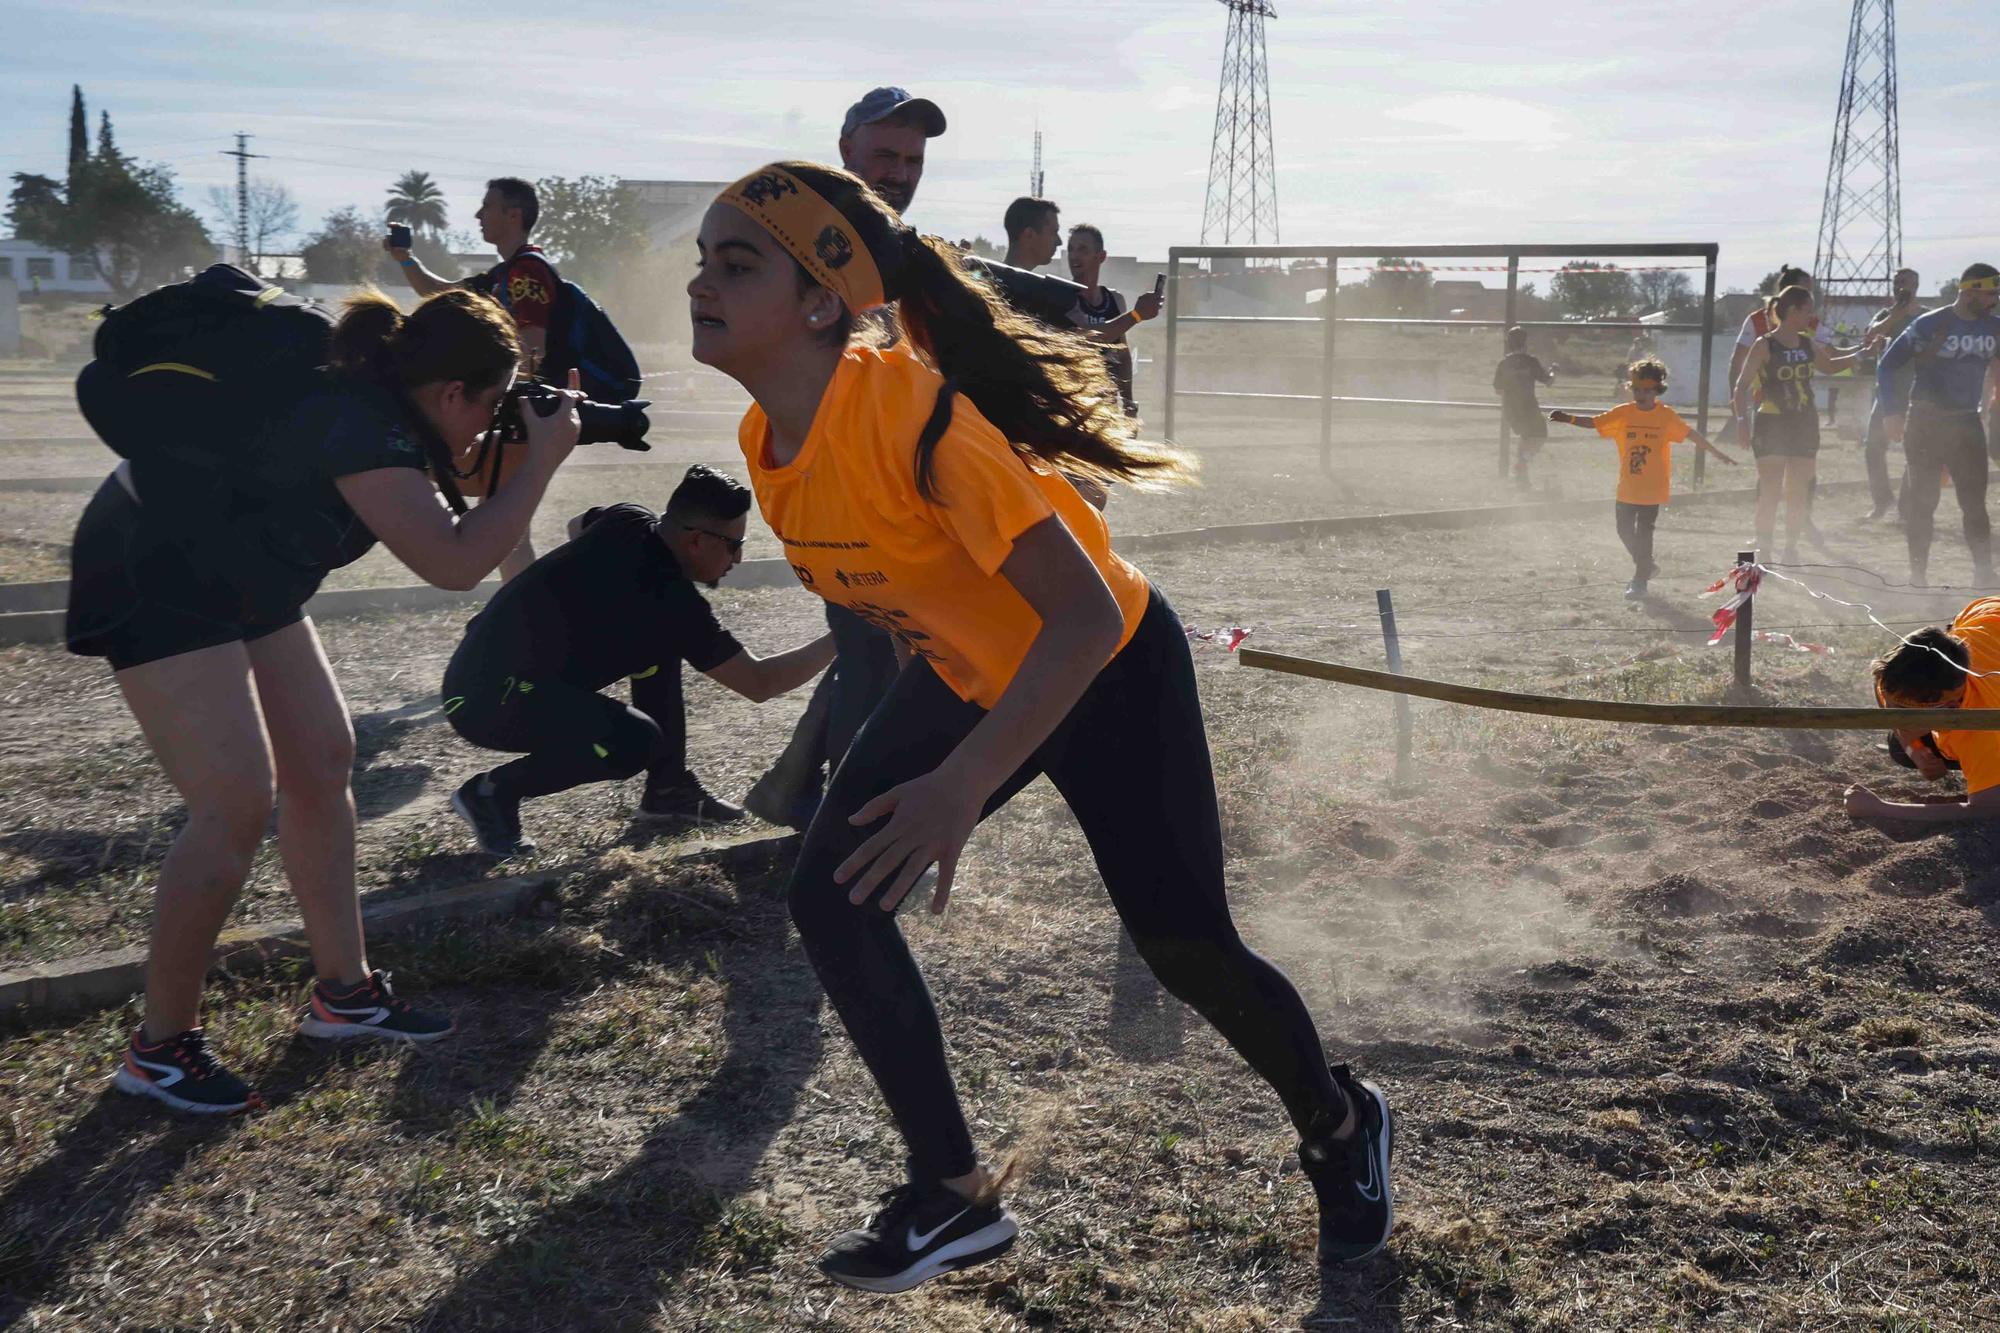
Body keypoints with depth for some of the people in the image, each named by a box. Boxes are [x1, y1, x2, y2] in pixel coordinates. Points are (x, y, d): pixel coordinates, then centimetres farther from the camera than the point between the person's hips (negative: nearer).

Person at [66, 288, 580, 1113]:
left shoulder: (377, 399, 0)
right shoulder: (359, 426, -29)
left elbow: (429, 519, 13)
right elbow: (453, 563, -34)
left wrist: (521, 440, -1)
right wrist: (542, 460, -25)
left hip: (242, 575, 11)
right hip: (154, 577, -11)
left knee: (323, 762, 8)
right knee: (238, 805, -15)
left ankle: (344, 991, 17)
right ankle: (159, 1046, 0)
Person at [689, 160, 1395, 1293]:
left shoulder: (911, 414, -35)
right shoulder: (768, 442, -10)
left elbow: (1087, 615, -37)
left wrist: (965, 782, -45)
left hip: (1113, 674, -7)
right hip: (969, 676, 7)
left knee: (1186, 949, 2)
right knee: (832, 897, -9)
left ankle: (1341, 1127, 35)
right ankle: (958, 1198, 4)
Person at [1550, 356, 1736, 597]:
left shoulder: (1666, 415, -5)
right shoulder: (1623, 413, -1)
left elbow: (1691, 434, 0)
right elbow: (1593, 423, -6)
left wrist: (1717, 453, 2)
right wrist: (1567, 418, -21)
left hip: (1653, 488, -3)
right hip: (1627, 487, 4)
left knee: (1644, 533, -3)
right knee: (1625, 530, 11)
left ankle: (1639, 582, 8)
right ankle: (1646, 566, 34)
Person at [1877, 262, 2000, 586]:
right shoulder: (1930, 325, -11)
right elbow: (1887, 365, -8)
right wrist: (1892, 412, -16)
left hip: (1968, 425, 4)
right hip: (1927, 424, -4)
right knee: (1922, 502, 2)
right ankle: (1918, 575, 11)